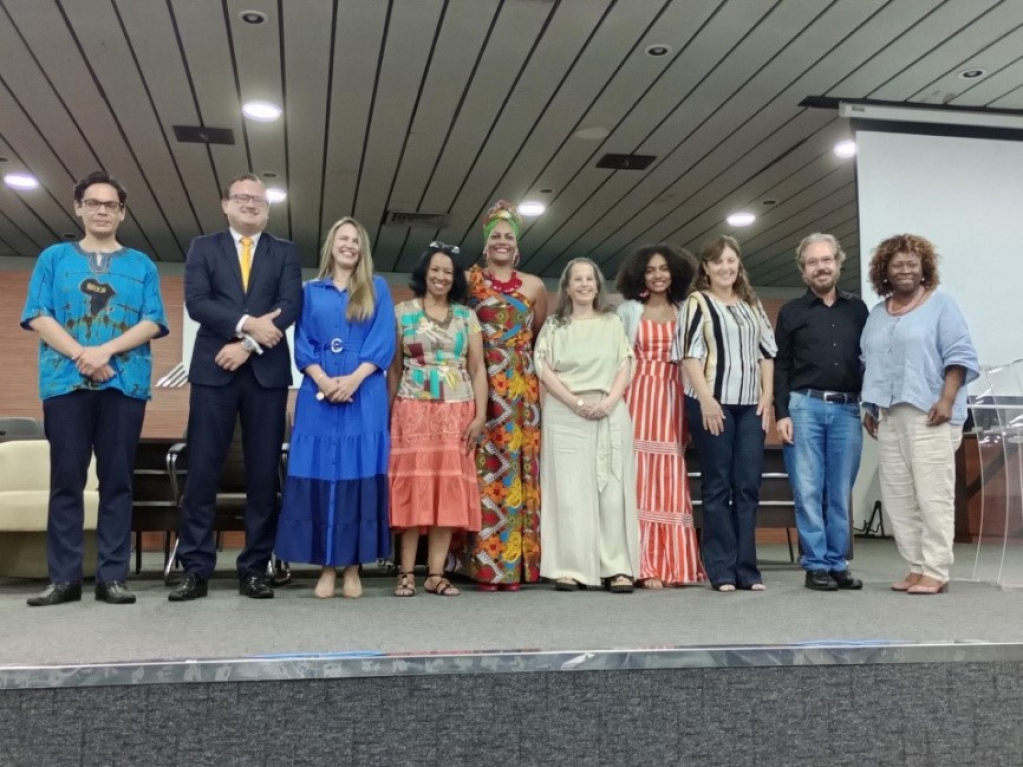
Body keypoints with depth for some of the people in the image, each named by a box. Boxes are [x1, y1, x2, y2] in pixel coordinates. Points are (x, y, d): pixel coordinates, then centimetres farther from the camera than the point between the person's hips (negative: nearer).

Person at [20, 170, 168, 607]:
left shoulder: (141, 266, 13)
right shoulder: (54, 258, 13)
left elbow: (153, 322, 2)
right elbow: (37, 316, 2)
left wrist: (106, 350, -13)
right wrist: (80, 354, -13)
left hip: (125, 384, 0)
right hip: (66, 382, 0)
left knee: (117, 480, 0)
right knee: (66, 479, 0)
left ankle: (112, 576, 3)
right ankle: (64, 578, 4)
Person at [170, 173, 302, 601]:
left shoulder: (285, 253, 13)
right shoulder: (203, 248, 12)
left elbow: (290, 306, -2)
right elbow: (196, 302, -3)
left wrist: (248, 345, -13)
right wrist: (246, 323, -16)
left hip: (267, 372, 1)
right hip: (214, 369, 0)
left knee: (263, 472, 0)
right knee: (202, 470, -3)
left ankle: (254, 569, 7)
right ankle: (196, 569, 2)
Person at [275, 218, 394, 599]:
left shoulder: (377, 289, 11)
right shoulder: (311, 291, 15)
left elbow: (383, 342, 2)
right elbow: (302, 344, 7)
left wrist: (353, 379, -12)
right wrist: (323, 380, -11)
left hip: (364, 396, -1)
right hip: (319, 395, 1)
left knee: (359, 475, -2)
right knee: (320, 476, -2)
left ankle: (353, 569, 3)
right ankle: (326, 568, 4)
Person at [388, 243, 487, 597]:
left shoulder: (467, 316, 11)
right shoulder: (403, 312, 6)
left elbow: (477, 368, 8)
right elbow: (394, 367, 6)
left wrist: (480, 415, -2)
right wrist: (388, 414, 0)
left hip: (456, 413, 2)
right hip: (413, 411, -2)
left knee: (449, 489, 0)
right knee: (411, 487, -4)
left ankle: (436, 573, 4)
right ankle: (406, 573, 0)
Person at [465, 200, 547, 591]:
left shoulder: (534, 286, 13)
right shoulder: (469, 280, 6)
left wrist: (535, 364, 8)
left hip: (521, 386, 2)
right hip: (481, 386, -2)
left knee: (517, 466, 1)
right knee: (484, 467, -5)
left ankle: (514, 563, 6)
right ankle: (485, 565, 1)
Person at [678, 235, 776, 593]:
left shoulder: (752, 304, 17)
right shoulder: (697, 302, 1)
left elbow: (767, 351, 16)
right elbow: (690, 354, -7)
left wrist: (767, 396, 5)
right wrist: (707, 400, -15)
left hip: (750, 404, 5)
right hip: (713, 403, -4)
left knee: (748, 486, 4)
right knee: (717, 486, 0)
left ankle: (746, 568, 10)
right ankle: (722, 570, 5)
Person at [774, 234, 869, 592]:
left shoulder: (857, 309, 13)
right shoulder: (791, 312, 7)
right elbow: (780, 366, 3)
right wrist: (781, 413, -5)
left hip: (848, 409, 2)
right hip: (804, 406, -2)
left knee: (841, 492, 4)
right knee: (808, 491, -2)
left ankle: (837, 563, 11)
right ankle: (816, 565, 4)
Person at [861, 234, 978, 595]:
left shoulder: (940, 303, 3)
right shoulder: (876, 314, 18)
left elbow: (959, 354, -4)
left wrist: (947, 400, -14)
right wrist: (869, 406, 14)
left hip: (928, 414, -6)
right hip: (888, 416, 6)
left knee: (933, 495, -7)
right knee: (897, 497, 4)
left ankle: (936, 572, -2)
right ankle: (916, 567, 12)